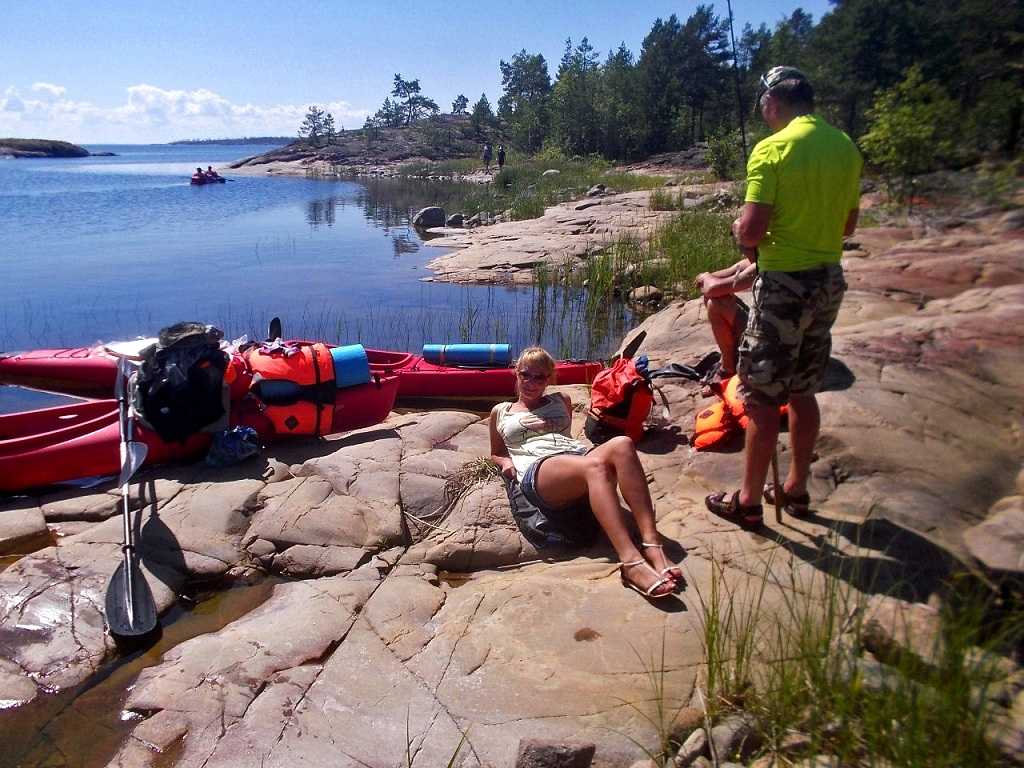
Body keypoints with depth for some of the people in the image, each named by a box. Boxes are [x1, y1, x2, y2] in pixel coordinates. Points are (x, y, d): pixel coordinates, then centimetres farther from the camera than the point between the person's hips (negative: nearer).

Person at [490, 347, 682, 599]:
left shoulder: (560, 402, 33)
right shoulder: (501, 411, 28)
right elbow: (495, 454, 34)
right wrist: (505, 462, 11)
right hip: (536, 470, -4)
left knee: (622, 444, -33)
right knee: (595, 465, -40)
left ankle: (651, 545, -44)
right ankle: (631, 563, -55)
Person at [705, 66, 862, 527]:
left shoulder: (772, 148, -14)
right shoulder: (846, 147, 8)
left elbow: (750, 232, -19)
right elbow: (847, 226, 15)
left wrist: (739, 227, 2)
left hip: (785, 283, -7)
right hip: (829, 279, 7)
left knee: (761, 398, 2)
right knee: (803, 391, 17)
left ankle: (748, 501, 11)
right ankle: (795, 489, 28)